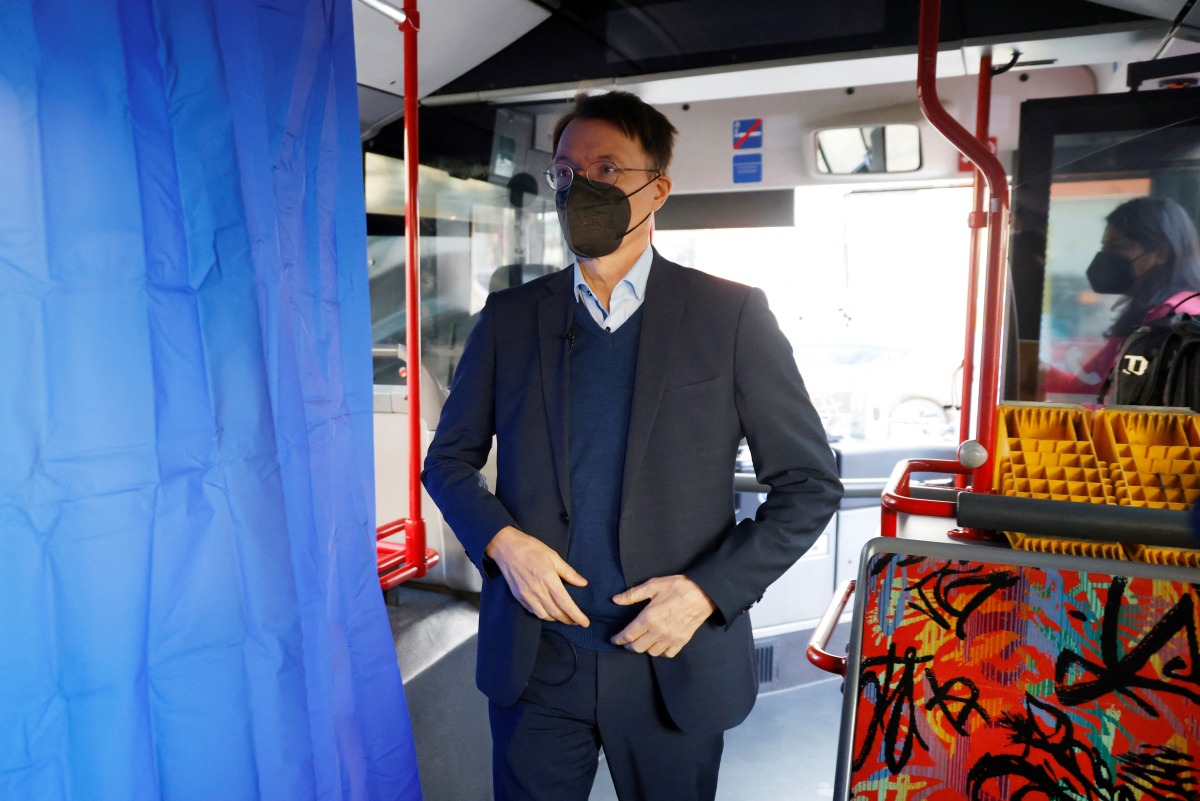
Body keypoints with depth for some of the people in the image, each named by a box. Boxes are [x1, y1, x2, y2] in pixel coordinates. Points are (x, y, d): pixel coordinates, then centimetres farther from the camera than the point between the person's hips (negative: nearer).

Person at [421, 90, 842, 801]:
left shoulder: (732, 315, -6)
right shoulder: (509, 317, 1)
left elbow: (811, 484, -4)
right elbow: (450, 458, 9)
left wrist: (709, 590, -14)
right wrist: (501, 540, -10)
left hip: (676, 663, -1)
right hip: (534, 660, 2)